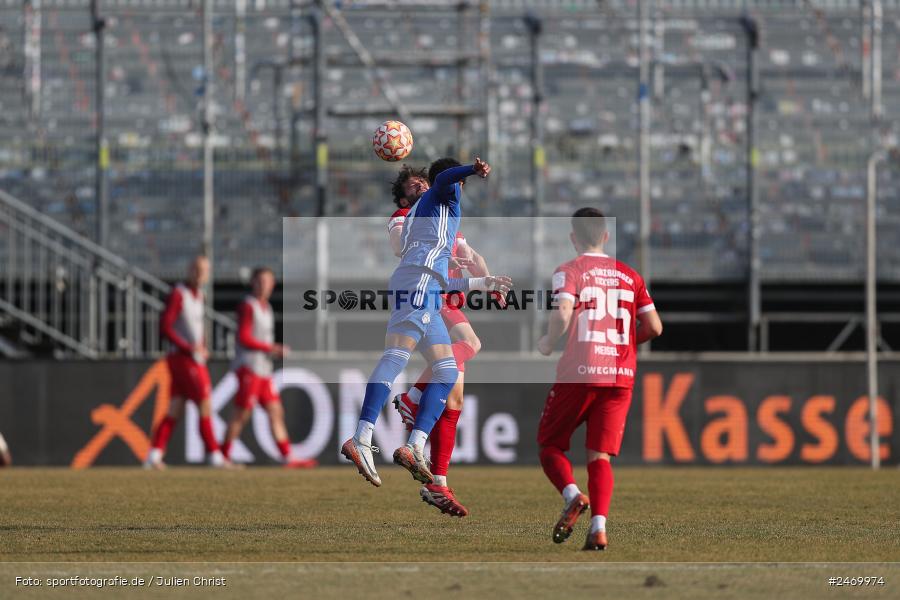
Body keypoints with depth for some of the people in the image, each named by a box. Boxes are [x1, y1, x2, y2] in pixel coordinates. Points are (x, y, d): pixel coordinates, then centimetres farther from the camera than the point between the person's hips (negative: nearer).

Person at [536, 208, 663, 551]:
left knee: (550, 444, 12)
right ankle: (598, 528, -15)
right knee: (600, 455, 3)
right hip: (621, 376, 3)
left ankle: (572, 495, -16)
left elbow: (563, 314, -18)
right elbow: (653, 327, 7)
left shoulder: (569, 272, -1)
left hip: (578, 374, -3)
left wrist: (547, 344, 0)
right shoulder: (629, 276, 12)